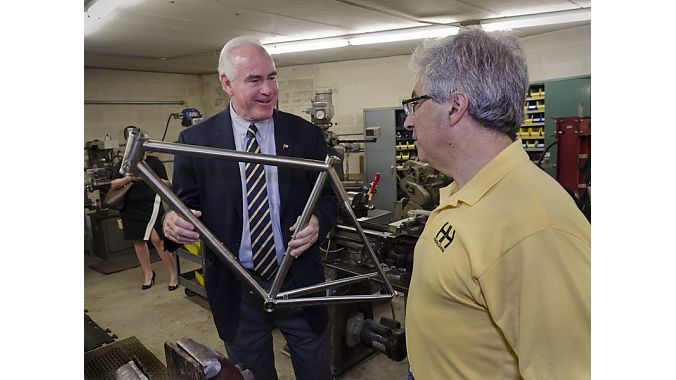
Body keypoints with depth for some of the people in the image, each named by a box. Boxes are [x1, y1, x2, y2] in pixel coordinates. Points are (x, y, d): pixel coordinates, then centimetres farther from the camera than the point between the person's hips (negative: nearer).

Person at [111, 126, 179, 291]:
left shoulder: (154, 161, -1)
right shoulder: (123, 163, 9)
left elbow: (166, 184, -3)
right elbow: (114, 184, 2)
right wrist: (129, 178, -16)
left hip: (151, 205, -4)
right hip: (130, 208, 5)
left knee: (156, 239, -10)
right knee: (138, 240, 11)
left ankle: (173, 274, 2)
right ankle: (148, 273, 26)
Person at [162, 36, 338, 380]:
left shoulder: (306, 135, -4)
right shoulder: (195, 141, -5)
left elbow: (328, 197, 2)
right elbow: (185, 203, 0)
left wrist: (318, 220, -20)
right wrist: (173, 220, -24)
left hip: (299, 284, 1)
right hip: (236, 290, 0)